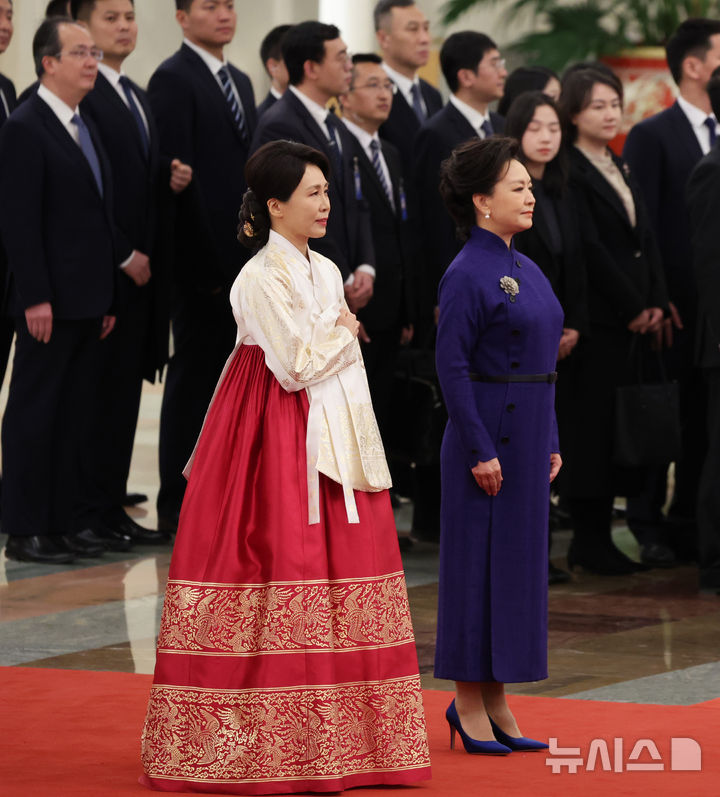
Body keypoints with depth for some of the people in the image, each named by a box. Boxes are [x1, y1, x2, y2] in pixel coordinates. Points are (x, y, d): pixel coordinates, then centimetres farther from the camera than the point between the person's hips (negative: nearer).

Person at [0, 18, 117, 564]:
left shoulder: (86, 129, 17)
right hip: (50, 303, -8)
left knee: (76, 415, 10)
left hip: (88, 302, 8)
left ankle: (64, 522, 15)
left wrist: (108, 297, 14)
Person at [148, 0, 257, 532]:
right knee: (195, 376, -3)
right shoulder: (173, 80, -9)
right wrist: (204, 260, -18)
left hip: (245, 259, 8)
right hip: (203, 259, -8)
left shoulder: (240, 82, 17)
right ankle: (179, 506, 3)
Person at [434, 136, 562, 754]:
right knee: (478, 559, -2)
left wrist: (550, 442, 14)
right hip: (487, 432, -9)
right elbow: (452, 367, -16)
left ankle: (495, 702, 18)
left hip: (528, 435, 9)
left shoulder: (524, 268, 13)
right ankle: (468, 701, 6)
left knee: (519, 558, 11)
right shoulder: (467, 274, -13)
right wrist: (479, 451, -18)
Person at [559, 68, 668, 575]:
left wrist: (655, 303, 2)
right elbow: (589, 248, -14)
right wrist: (632, 307, -11)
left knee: (620, 423, 6)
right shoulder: (570, 171, -8)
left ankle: (600, 535, 10)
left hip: (635, 318, 8)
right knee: (592, 422, -5)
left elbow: (646, 239, 15)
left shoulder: (621, 169, 18)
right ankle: (588, 541, -1)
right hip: (599, 318, -8)